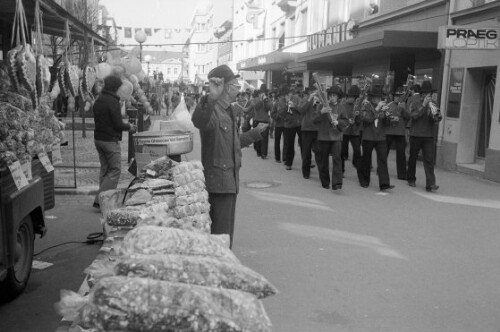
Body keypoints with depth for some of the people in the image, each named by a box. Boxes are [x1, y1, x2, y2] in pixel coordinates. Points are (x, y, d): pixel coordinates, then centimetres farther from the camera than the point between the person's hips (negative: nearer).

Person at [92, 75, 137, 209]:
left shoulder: (98, 101, 12)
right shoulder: (113, 102, -15)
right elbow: (118, 124, -18)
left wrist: (125, 125, 20)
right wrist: (129, 126, 2)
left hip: (98, 139, 9)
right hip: (110, 141, -9)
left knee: (105, 169, 14)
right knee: (115, 170, -3)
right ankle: (100, 200, -7)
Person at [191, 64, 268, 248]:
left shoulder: (227, 111, 18)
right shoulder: (213, 109, -15)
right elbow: (199, 121, -41)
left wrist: (256, 132, 39)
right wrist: (210, 99, -57)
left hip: (230, 179, 10)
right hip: (218, 181, -10)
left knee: (227, 230, 19)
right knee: (220, 232, -7)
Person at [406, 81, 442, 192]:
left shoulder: (433, 104, 9)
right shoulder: (415, 103, 0)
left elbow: (437, 119, 0)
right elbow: (413, 115, -17)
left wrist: (437, 116, -23)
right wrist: (423, 105, -22)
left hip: (429, 136, 2)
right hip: (415, 135, -2)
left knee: (429, 160, -6)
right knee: (413, 158, 10)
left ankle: (430, 184, -11)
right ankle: (411, 179, 27)